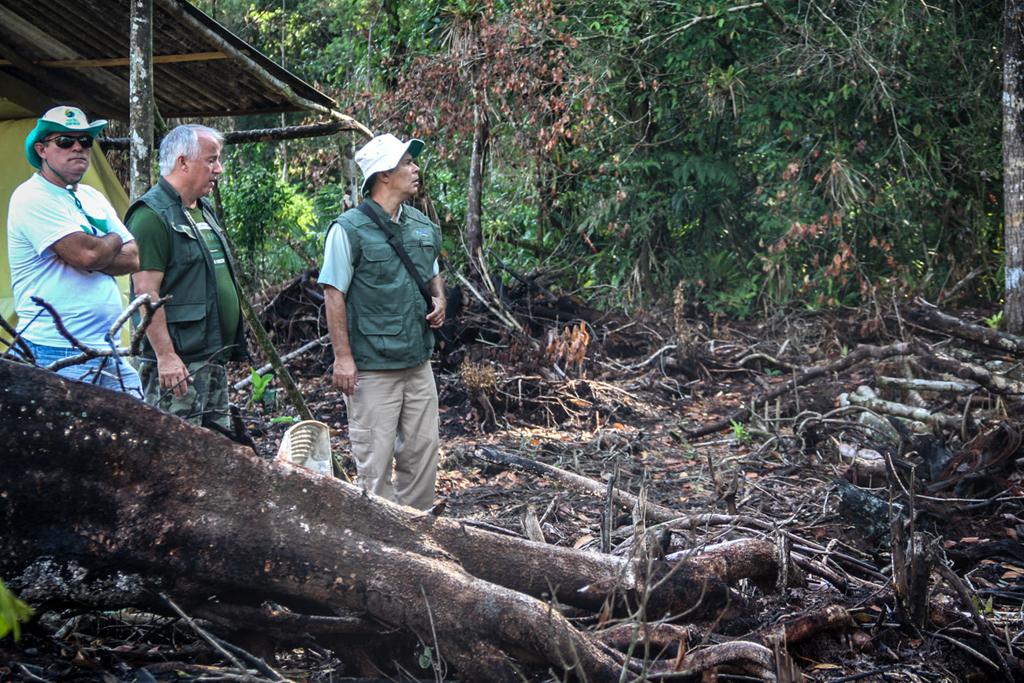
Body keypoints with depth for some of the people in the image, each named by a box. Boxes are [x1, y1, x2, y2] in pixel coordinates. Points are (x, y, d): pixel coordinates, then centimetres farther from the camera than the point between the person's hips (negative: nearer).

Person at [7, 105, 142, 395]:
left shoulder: (93, 197, 17)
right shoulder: (32, 197, -8)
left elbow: (135, 259, 7)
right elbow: (87, 254, -20)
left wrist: (93, 257, -11)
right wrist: (114, 241, 1)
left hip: (107, 350, 8)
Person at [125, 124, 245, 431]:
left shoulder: (204, 211, 19)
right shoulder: (152, 215, -12)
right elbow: (146, 291, -19)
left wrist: (230, 349, 23)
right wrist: (165, 356, -23)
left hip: (214, 359, 10)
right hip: (178, 363, -10)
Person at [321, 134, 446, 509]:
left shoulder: (423, 226, 10)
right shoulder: (349, 229, -11)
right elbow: (334, 294, -11)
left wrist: (439, 300, 3)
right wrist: (343, 357, -14)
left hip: (418, 362, 7)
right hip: (372, 366, -7)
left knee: (422, 449, 12)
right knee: (376, 457, -1)